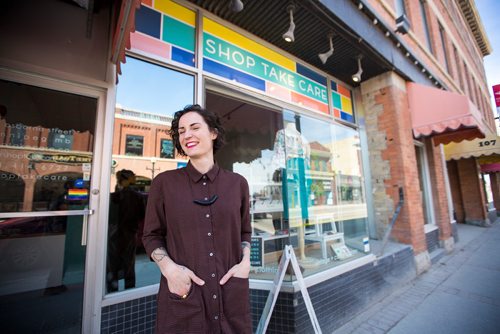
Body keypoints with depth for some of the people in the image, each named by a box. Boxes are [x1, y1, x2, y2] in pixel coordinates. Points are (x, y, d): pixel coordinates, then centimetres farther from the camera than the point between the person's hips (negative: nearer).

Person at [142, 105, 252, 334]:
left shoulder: (237, 183, 1)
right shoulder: (164, 182, -3)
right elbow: (152, 235, 3)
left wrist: (245, 262, -5)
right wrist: (169, 268, -12)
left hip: (231, 292, 2)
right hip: (182, 296, -1)